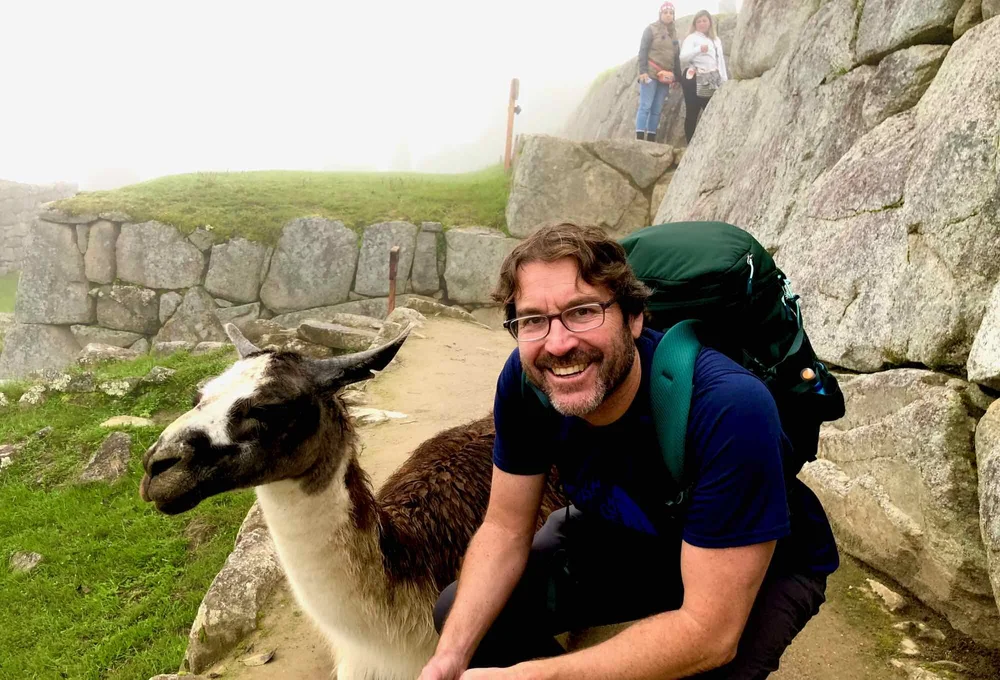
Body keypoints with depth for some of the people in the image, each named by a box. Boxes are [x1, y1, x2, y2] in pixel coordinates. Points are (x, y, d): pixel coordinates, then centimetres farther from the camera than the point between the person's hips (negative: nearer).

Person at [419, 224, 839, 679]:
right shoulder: (525, 379, -22)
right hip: (623, 537, 4)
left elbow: (710, 634, -36)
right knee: (460, 614, -5)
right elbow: (506, 528, -11)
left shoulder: (729, 407, -39)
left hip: (763, 566, -3)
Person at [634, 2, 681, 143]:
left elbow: (676, 56, 19)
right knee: (645, 106, -12)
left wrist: (676, 76, 12)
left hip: (665, 77, 5)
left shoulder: (674, 32, 18)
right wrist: (642, 71, -16)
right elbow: (643, 51, -5)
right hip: (651, 73, -5)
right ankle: (639, 139, -15)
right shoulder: (651, 29, 2)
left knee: (657, 110, 1)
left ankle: (651, 140, 1)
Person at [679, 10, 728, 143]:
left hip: (711, 81, 6)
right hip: (694, 79, -5)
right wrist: (699, 49, -30)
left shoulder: (716, 40, 23)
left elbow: (721, 61, 23)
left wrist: (725, 81, 12)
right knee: (692, 113, -5)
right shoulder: (691, 38, 3)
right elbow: (683, 57, -13)